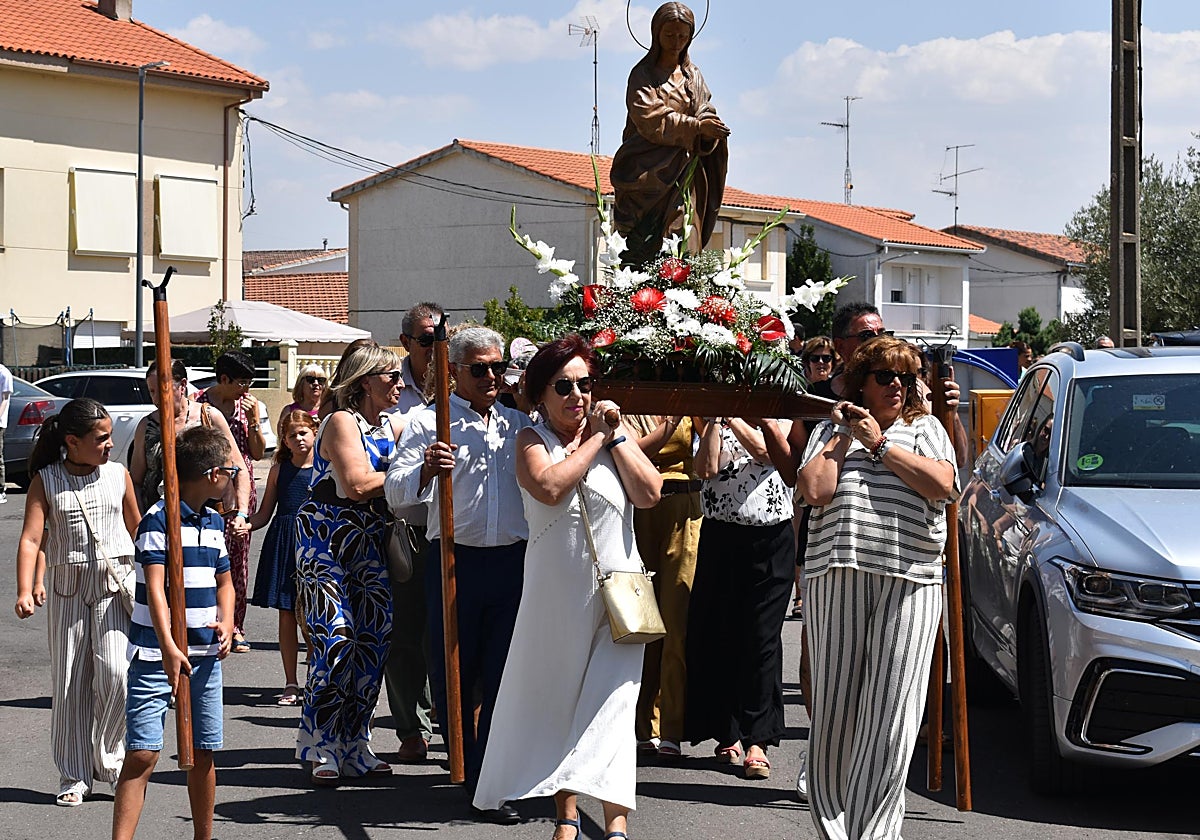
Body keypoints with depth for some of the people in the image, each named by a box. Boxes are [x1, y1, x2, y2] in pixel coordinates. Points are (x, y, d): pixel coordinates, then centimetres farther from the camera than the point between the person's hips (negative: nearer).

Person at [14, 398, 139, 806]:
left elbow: (137, 530, 15)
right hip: (67, 588, 0)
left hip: (114, 584, 0)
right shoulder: (46, 482, -2)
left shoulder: (119, 475, 4)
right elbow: (31, 538, -10)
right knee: (68, 683, 5)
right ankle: (74, 776, 15)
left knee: (115, 673, -14)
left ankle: (108, 755, 9)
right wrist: (25, 590, -22)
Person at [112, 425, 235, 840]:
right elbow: (155, 588, -20)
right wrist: (168, 646, -30)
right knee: (142, 754, -11)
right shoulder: (159, 519, -11)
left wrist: (226, 623, 3)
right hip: (157, 655, -7)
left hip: (205, 654, 7)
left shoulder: (214, 522, 12)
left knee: (203, 754, 11)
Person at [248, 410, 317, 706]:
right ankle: (291, 684, 13)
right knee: (286, 615, 4)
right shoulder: (279, 470, 9)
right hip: (283, 542, 2)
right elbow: (264, 514, 12)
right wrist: (245, 525, -7)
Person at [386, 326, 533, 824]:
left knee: (504, 675, 0)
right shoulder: (429, 422, 3)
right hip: (455, 561, -2)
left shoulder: (520, 425, 15)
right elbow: (395, 493, -7)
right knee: (452, 673, 4)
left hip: (513, 562, 3)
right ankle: (465, 769, 22)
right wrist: (425, 470, -26)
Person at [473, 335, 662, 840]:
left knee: (610, 704, -7)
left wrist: (616, 435, -6)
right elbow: (550, 487, -19)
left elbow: (649, 493, -3)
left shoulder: (617, 430, 8)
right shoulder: (532, 440, 2)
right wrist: (594, 439, -9)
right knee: (558, 703, 7)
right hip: (557, 595, 0)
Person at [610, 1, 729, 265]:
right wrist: (696, 127, -20)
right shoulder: (643, 73, 4)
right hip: (649, 171, -4)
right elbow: (651, 119, -10)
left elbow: (705, 113, 8)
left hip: (685, 171, 4)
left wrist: (710, 128, -16)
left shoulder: (692, 75, 19)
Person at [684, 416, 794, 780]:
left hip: (771, 538, -1)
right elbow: (707, 468, -7)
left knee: (762, 639, -5)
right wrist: (715, 418, -8)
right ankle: (727, 735, 14)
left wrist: (731, 414, -13)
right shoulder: (712, 423, 10)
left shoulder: (779, 418, 8)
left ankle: (757, 741, -5)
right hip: (720, 535, 2)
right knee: (718, 636, 2)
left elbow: (764, 450, -13)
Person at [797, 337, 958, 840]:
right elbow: (814, 490, 0)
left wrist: (879, 443, -2)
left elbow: (943, 485, -4)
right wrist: (842, 437, 4)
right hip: (837, 576, 0)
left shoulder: (925, 429, 16)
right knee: (836, 707, -1)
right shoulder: (831, 429, 17)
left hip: (909, 581, 0)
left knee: (891, 714, -6)